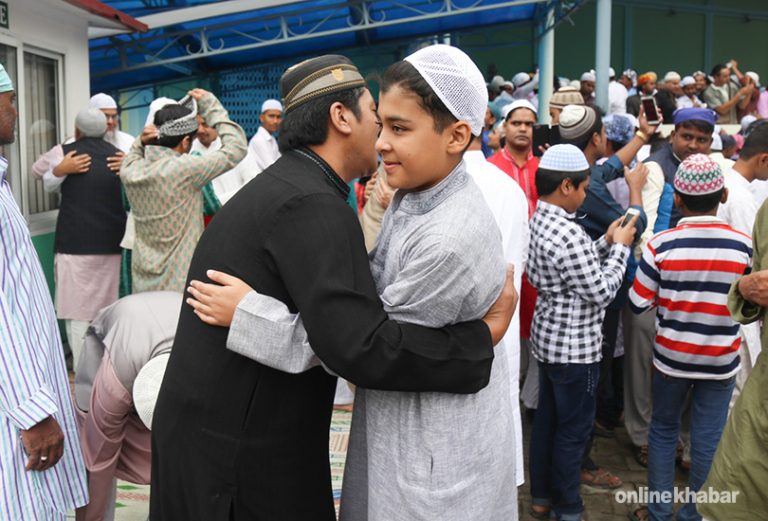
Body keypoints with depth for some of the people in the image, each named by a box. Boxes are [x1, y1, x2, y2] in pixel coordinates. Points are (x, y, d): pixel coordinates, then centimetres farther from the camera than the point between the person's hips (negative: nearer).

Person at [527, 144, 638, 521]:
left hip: (548, 338, 9)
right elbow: (601, 291, -19)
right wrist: (620, 247, -8)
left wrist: (606, 243, 7)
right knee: (573, 429, 6)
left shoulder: (538, 221, 4)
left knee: (546, 418, 18)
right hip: (574, 346, -9)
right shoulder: (569, 234, -26)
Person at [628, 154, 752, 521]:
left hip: (671, 356, 0)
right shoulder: (744, 245, -11)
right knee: (708, 440, 11)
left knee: (663, 430, 17)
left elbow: (638, 304, -9)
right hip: (721, 360, 0)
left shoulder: (660, 245, -15)